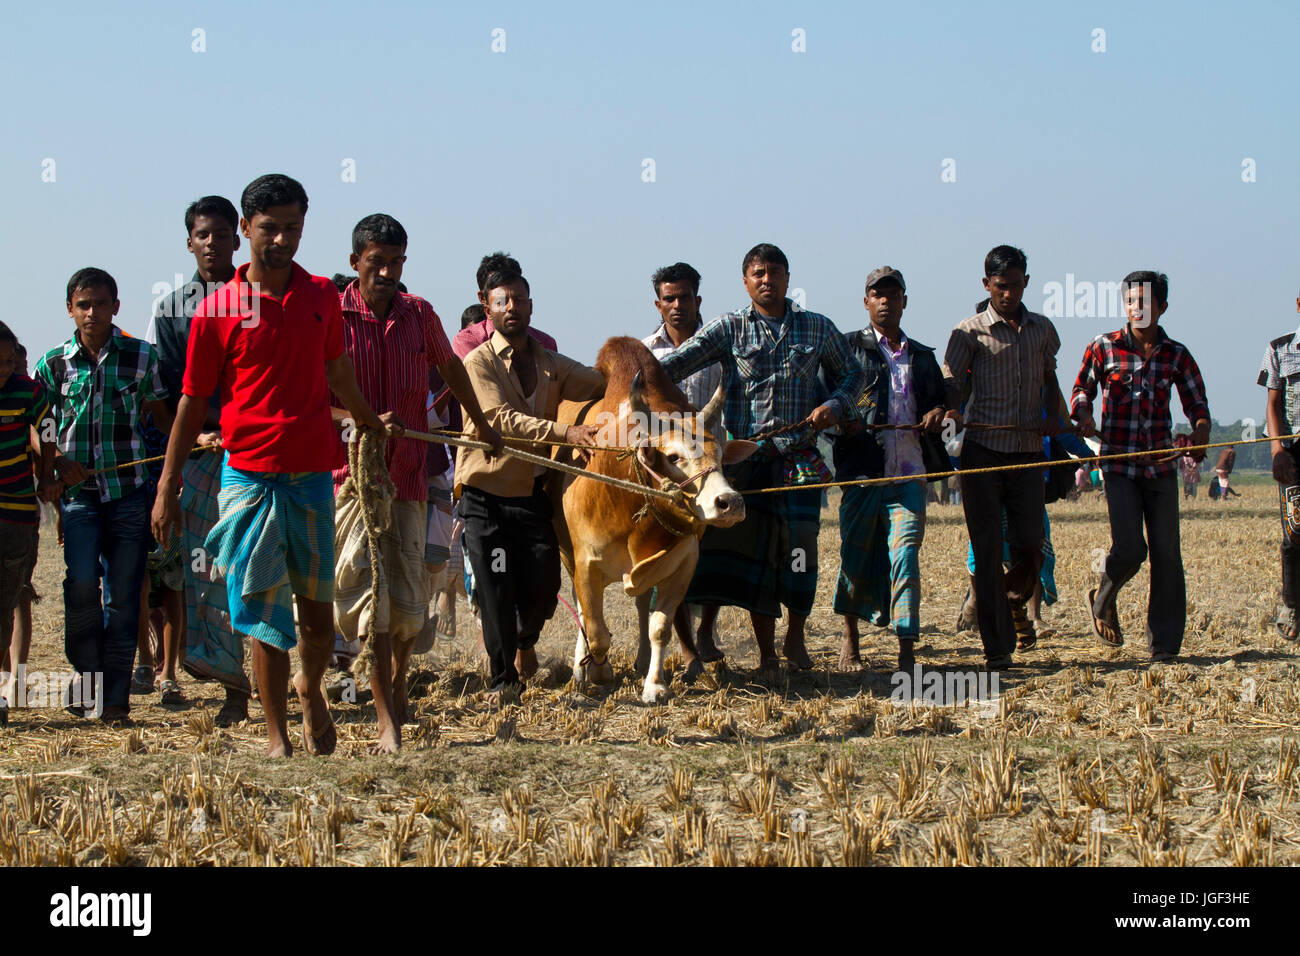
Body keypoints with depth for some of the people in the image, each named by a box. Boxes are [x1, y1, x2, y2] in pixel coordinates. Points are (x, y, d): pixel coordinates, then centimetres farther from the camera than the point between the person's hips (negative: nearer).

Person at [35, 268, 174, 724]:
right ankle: (86, 670, 8)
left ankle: (115, 697, 5)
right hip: (79, 493, 0)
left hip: (129, 491, 0)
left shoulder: (140, 356, 3)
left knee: (123, 594, -2)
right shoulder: (54, 363, 4)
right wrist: (59, 461, -5)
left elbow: (160, 415, 15)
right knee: (82, 582, -17)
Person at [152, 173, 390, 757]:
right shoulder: (218, 309, -2)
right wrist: (166, 489, 2)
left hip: (313, 474, 3)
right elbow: (193, 402, 3)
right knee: (264, 615, -2)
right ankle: (276, 736, 5)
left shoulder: (322, 296, 6)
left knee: (318, 612, 8)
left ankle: (310, 689, 36)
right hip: (250, 474, -3)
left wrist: (368, 420, 40)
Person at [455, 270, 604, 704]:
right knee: (496, 589, -5)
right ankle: (502, 679, 8)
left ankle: (524, 641, 33)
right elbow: (503, 419, -20)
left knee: (543, 586, 0)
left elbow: (605, 383, 14)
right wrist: (564, 432, -31)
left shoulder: (552, 366, 11)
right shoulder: (479, 363, -7)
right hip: (484, 493, -4)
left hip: (533, 493, 4)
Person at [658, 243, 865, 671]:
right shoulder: (729, 328, 5)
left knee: (800, 546, -6)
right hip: (745, 455, -1)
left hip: (800, 455, 1)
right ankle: (766, 652, 6)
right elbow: (682, 360, -7)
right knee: (754, 548, -1)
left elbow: (852, 373, 20)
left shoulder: (818, 328, 10)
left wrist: (834, 405, 0)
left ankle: (795, 637, 16)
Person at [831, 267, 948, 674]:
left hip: (909, 473, 2)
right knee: (855, 555, 4)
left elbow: (940, 396, 27)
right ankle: (850, 643, 24)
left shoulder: (922, 357, 21)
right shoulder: (849, 347, 9)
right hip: (862, 469, -2)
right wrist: (841, 420, -16)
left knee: (905, 555, -10)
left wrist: (938, 411, 4)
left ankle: (907, 654, -14)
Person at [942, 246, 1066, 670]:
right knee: (988, 551, -5)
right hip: (983, 449, -3)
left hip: (1028, 452, 3)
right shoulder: (970, 332, 2)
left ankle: (1015, 602, 30)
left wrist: (1052, 412, 4)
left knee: (1030, 546, -3)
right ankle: (997, 647, -2)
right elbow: (951, 383, -4)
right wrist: (949, 410, -26)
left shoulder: (1042, 329, 14)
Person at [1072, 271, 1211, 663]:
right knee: (1129, 549, -13)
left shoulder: (1176, 355, 6)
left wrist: (1200, 431, -13)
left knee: (1166, 553, -2)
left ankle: (1164, 643, 6)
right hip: (1119, 464, -2)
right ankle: (1103, 599, 19)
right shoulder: (1104, 348, 2)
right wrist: (1084, 414, -10)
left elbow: (1197, 405, 9)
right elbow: (1081, 389, 12)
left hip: (1161, 464, 2)